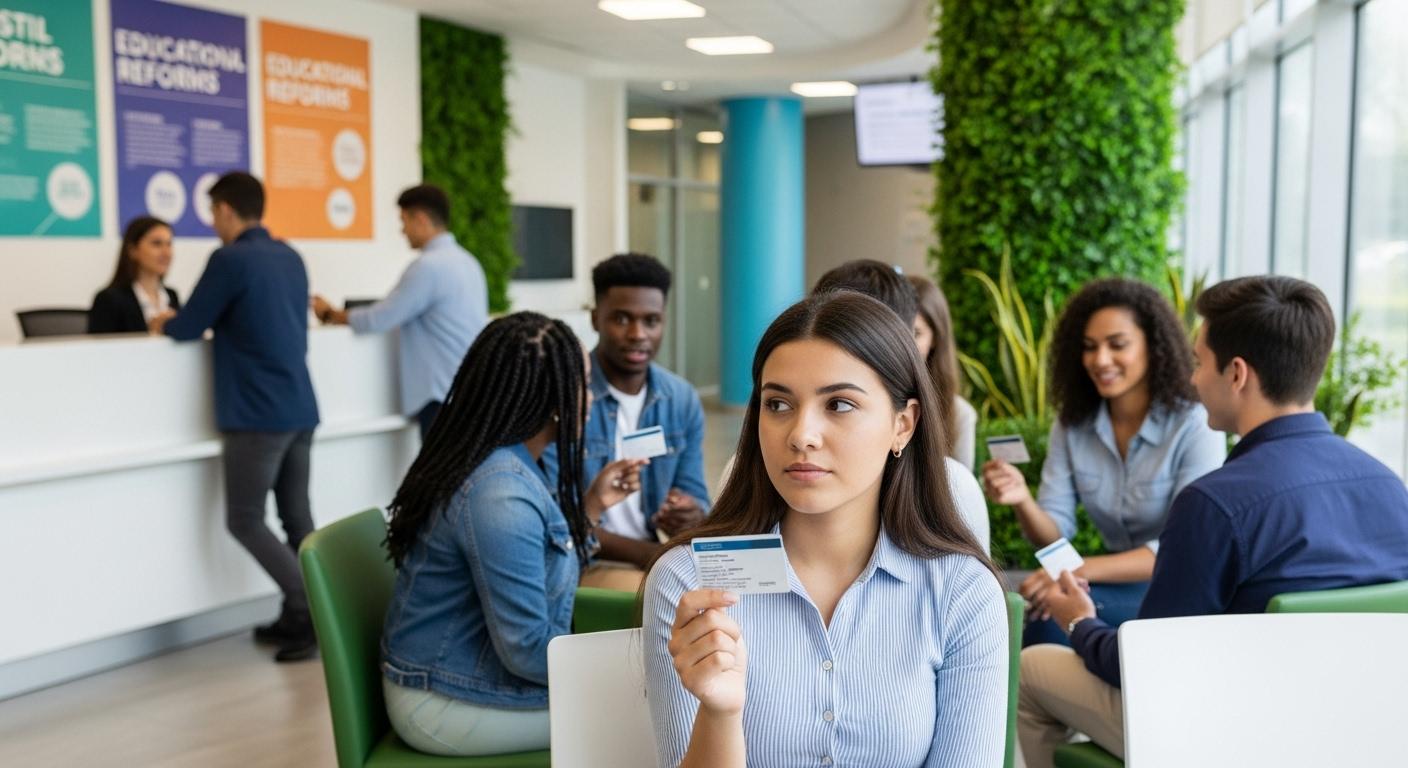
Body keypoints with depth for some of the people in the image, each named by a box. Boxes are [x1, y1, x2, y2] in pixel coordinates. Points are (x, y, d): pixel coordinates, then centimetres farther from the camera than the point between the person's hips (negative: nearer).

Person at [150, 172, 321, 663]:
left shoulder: (230, 259, -10)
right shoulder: (290, 257, 14)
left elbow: (188, 328, -5)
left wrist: (164, 324, 16)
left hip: (258, 414, -8)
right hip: (301, 408, 8)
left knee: (245, 522, 0)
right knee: (297, 519, 10)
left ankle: (311, 609, -7)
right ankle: (301, 618, 15)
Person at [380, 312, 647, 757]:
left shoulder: (506, 464, 3)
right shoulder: (499, 496, -26)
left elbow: (529, 563, 15)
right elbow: (527, 649, -25)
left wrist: (593, 503, 7)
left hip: (460, 672, 9)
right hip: (447, 703, -9)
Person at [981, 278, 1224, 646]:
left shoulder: (1194, 425, -14)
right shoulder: (1072, 423, 2)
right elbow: (1053, 535, 0)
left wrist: (1081, 570, -30)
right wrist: (1023, 501, -23)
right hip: (1122, 579, 5)